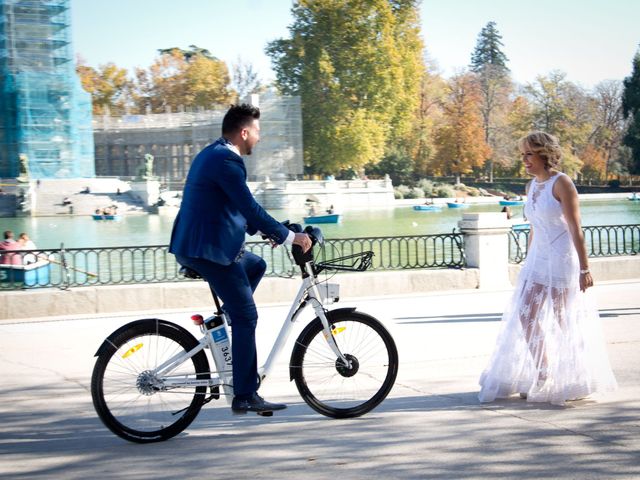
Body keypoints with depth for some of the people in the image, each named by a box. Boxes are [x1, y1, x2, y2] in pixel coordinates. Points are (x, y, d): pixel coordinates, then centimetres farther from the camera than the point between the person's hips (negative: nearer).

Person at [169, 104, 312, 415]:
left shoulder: (212, 154, 17)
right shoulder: (225, 160, -16)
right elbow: (250, 208, -20)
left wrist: (264, 231, 23)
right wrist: (290, 237, -14)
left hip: (195, 246, 10)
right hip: (208, 249, -10)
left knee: (256, 265, 28)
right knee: (246, 317, -6)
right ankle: (245, 397, -3)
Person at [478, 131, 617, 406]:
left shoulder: (561, 183, -12)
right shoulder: (532, 186, 11)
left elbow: (575, 229, -16)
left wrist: (584, 268, -19)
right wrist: (528, 264, 21)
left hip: (562, 259, -8)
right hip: (538, 259, 8)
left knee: (563, 321, -1)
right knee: (526, 315, 2)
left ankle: (574, 381, 11)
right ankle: (543, 376, 12)